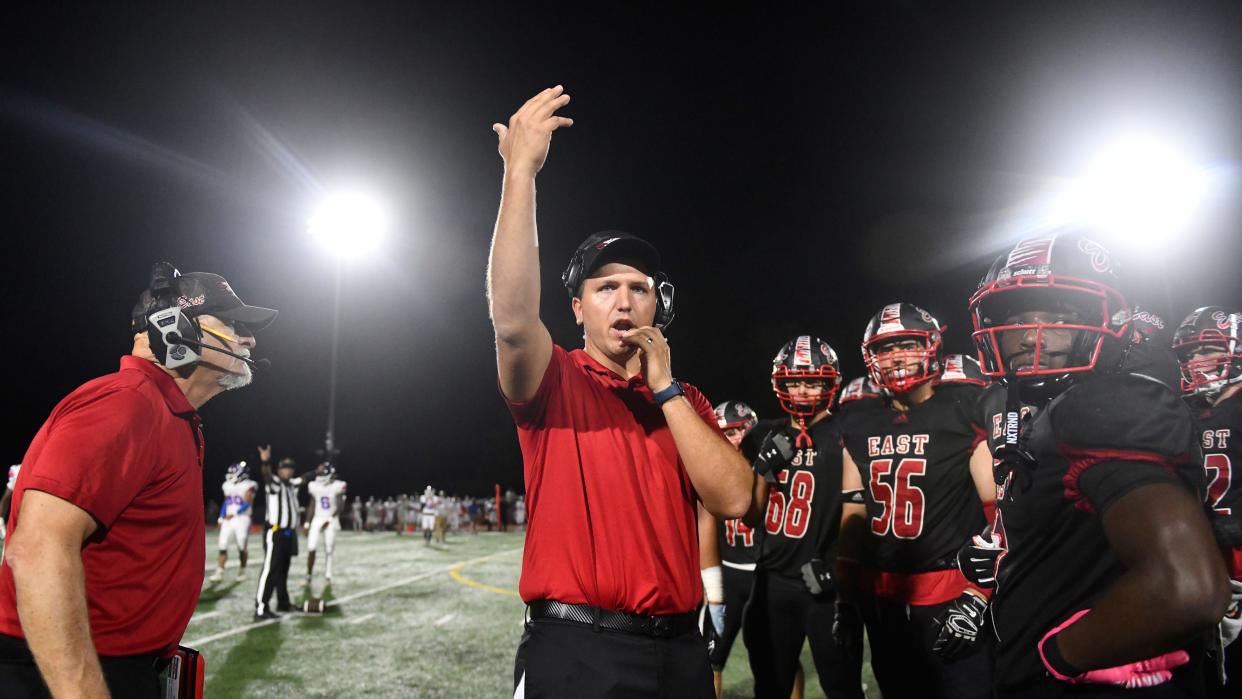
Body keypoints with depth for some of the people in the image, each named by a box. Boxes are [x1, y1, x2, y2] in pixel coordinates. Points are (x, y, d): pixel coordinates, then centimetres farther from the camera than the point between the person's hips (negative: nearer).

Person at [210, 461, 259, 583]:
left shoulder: (248, 486, -8)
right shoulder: (228, 486, 11)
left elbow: (247, 504, -15)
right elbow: (225, 503, 18)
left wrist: (234, 514, -21)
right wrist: (221, 518, 12)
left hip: (242, 519, -5)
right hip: (228, 520, 5)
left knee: (242, 548, 2)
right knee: (222, 546, -3)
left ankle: (242, 571, 17)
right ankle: (219, 573, -1)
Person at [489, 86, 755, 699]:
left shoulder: (686, 400, 11)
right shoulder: (555, 383, -2)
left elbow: (733, 499, -5)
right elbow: (512, 319, -25)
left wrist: (665, 387, -6)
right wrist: (521, 169, -27)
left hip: (678, 650, 5)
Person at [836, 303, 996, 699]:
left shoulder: (966, 411, -8)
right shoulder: (859, 425, 7)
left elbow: (1000, 509, -11)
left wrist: (976, 598, -14)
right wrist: (844, 597, 11)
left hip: (951, 593, -5)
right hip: (879, 597, 5)